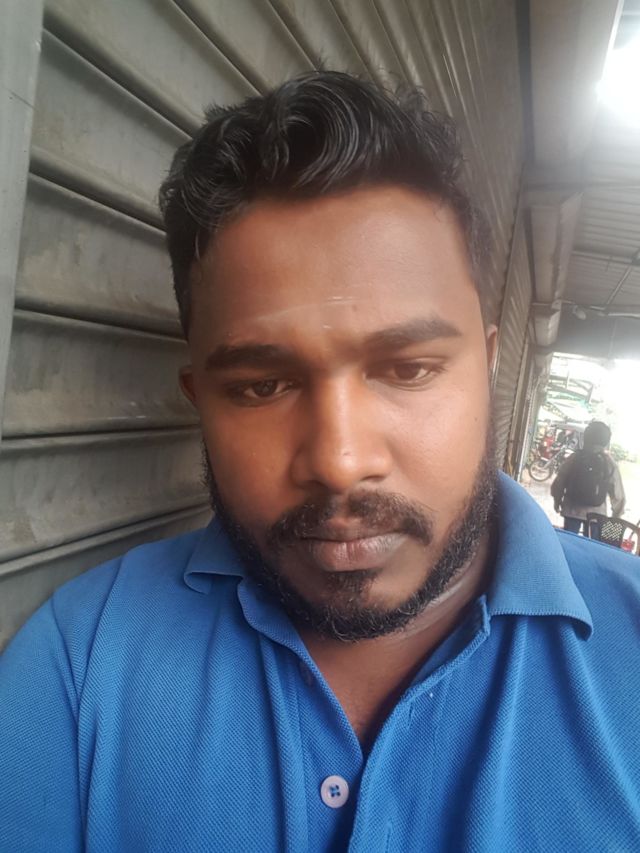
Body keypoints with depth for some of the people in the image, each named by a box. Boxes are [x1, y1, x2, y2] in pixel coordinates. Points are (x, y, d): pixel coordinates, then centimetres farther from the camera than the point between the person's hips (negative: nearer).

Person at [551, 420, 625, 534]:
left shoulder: (574, 458, -6)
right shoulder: (610, 465, -9)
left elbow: (559, 482, 0)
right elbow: (617, 494, -8)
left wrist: (557, 500, 16)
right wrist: (617, 515, 5)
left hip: (572, 510, 1)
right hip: (596, 514, -1)